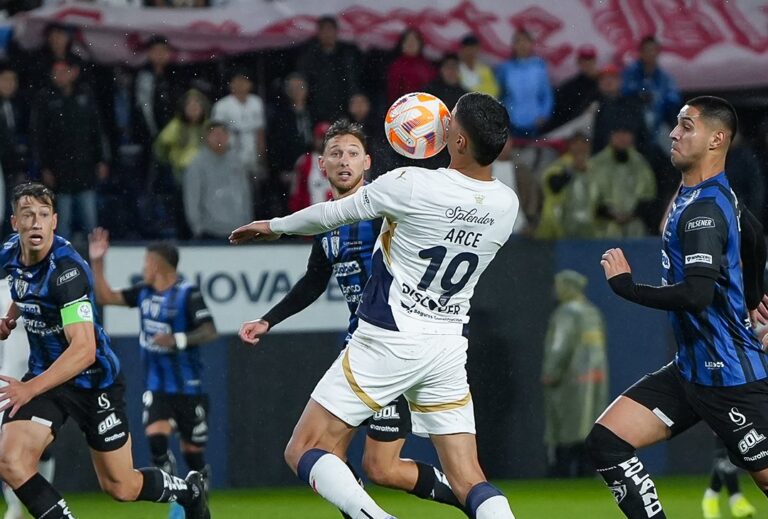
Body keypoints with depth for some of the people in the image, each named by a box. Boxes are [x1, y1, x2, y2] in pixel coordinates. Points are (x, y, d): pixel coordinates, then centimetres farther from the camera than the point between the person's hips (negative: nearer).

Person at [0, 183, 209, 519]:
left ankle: (187, 490, 39)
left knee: (120, 487, 8)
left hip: (95, 381, -6)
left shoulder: (66, 268, -28)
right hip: (46, 373, 6)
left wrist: (31, 388, -45)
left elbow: (84, 350, -36)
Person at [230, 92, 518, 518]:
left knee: (305, 453, 1)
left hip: (388, 340, -5)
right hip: (448, 346, 5)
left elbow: (335, 213, -1)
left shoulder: (411, 186, -17)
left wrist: (275, 226, 17)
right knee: (469, 479, 5)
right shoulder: (507, 205, -2)